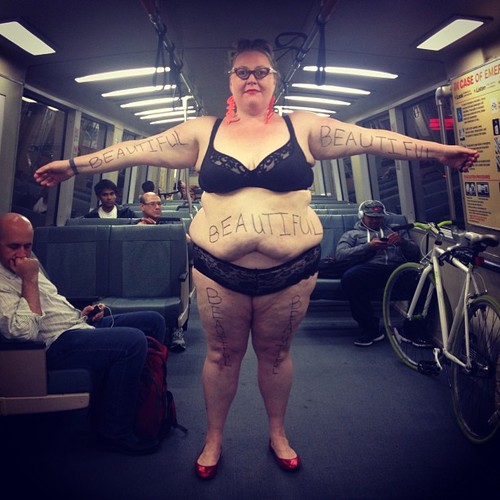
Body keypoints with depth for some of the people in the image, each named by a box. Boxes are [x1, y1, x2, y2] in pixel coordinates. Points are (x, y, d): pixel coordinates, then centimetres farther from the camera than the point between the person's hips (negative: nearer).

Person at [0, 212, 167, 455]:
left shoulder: (26, 266, 16)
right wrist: (30, 280, -20)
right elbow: (25, 332, -27)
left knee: (153, 320, 7)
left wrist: (81, 313, 11)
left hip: (79, 325, 10)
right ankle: (115, 432, -13)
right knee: (133, 341, -31)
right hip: (55, 346, -10)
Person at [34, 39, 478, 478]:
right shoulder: (203, 131, 4)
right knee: (222, 353, 15)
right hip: (218, 268, 1)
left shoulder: (303, 128, 3)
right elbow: (138, 150, 3)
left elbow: (369, 139, -2)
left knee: (275, 352, 16)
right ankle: (213, 439, 38)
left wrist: (436, 150, -6)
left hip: (290, 269, 0)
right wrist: (73, 165, 2)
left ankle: (278, 434, 41)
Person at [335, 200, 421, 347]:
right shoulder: (351, 234, 28)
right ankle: (371, 329, -22)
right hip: (370, 268, -1)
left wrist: (402, 242, 2)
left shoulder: (395, 231, 35)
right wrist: (368, 247, -4)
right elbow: (340, 255, 7)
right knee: (350, 277, -36)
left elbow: (415, 253, 23)